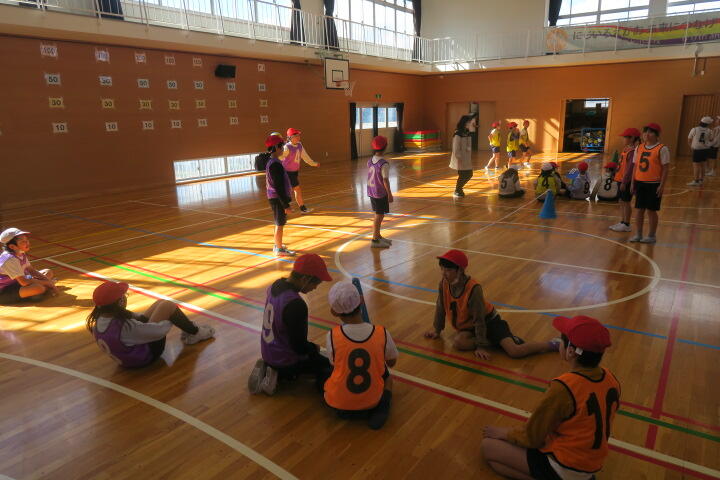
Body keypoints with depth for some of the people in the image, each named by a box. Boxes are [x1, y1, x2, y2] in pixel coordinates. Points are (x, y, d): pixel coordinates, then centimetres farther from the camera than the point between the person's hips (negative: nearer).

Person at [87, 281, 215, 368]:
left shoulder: (99, 320, -12)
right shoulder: (125, 327, -37)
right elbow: (159, 331, -25)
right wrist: (170, 321, -7)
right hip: (147, 354, -8)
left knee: (160, 303, 10)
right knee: (168, 306, -7)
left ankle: (189, 330, 26)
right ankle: (195, 333, 15)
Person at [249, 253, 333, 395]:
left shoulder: (275, 285, -7)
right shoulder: (296, 305, -34)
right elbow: (299, 346, -25)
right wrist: (314, 348, -3)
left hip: (267, 353, 8)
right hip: (285, 361, -8)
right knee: (326, 364, 12)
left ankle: (266, 368, 12)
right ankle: (281, 375, 0)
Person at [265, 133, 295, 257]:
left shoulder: (270, 162, 11)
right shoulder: (275, 164, -20)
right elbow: (278, 186, -23)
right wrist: (286, 205, -21)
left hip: (274, 197, 10)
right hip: (278, 199, -10)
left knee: (279, 223, 21)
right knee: (280, 224, 0)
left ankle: (277, 245, 33)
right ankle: (279, 249, 10)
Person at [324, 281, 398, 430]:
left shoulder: (332, 336, -19)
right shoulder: (382, 333, -17)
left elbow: (334, 364, -1)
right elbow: (392, 362, 2)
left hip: (339, 403, 0)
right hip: (371, 401, 0)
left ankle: (345, 411, 11)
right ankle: (382, 406, 4)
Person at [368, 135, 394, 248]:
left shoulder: (370, 161, 3)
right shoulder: (384, 164, -19)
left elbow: (370, 177, 8)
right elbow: (385, 180, -19)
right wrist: (390, 194, -11)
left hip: (371, 192, 7)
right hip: (381, 193, -7)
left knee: (378, 215, 20)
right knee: (379, 216, 2)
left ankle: (378, 236, 33)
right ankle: (375, 240, 7)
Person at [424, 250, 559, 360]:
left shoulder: (473, 288, -29)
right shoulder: (444, 284, -13)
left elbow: (479, 319, -25)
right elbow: (440, 307, 2)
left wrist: (481, 346, -22)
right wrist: (437, 330, 10)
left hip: (488, 321, -5)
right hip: (468, 326, 6)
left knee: (515, 351, -21)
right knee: (458, 342, -29)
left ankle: (553, 344, 1)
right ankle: (493, 342, -9)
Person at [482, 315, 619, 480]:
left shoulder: (563, 388, -29)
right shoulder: (611, 379, -8)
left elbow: (531, 438, -17)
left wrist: (505, 433, 3)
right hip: (591, 464, 8)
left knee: (488, 446, 3)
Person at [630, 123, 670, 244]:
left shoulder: (662, 149, -8)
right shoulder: (639, 148, 8)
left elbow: (666, 168, -9)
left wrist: (662, 186, -13)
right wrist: (633, 183, 9)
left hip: (653, 184, -5)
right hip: (640, 183, 5)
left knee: (651, 210, 2)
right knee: (639, 209, 9)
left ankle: (651, 236, 14)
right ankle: (638, 234, 19)